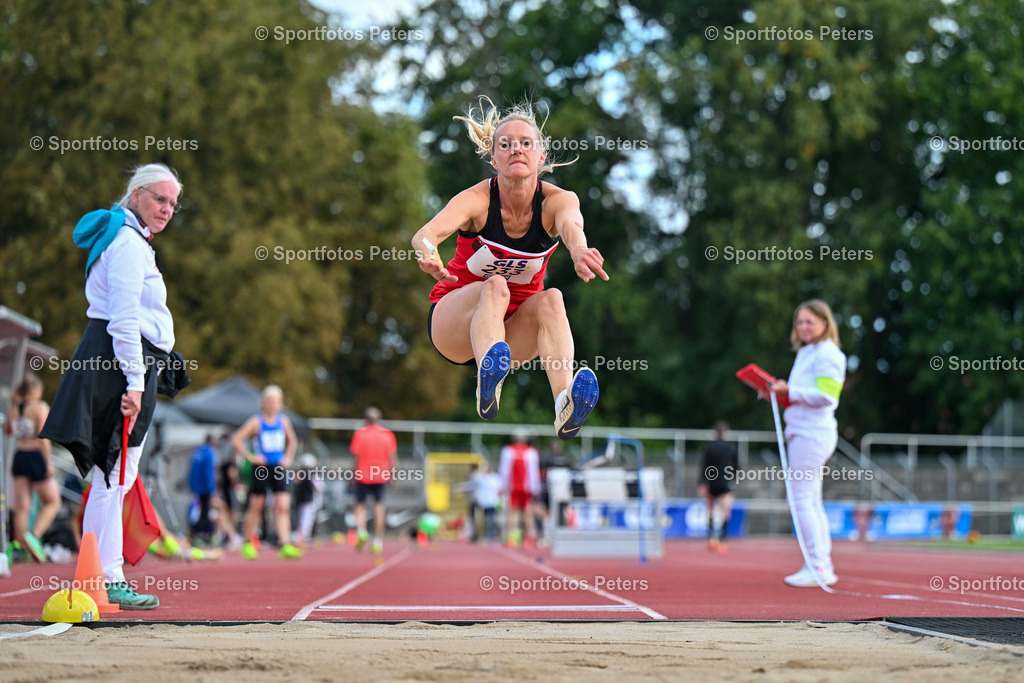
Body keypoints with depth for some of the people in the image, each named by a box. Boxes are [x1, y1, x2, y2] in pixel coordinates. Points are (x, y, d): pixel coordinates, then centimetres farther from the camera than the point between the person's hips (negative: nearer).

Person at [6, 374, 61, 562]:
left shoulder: (14, 408, 8)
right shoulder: (40, 407, -8)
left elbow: (8, 430, 25)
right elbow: (43, 437, -16)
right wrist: (48, 462, -14)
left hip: (19, 458, 5)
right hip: (36, 457, -5)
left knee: (22, 507, 5)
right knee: (53, 503, 6)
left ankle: (22, 545, -3)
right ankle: (34, 536, -14)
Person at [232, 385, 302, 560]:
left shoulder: (284, 421, 6)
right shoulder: (256, 422, -7)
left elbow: (292, 440, 24)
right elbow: (236, 440, -9)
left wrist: (288, 457, 11)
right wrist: (251, 457, -11)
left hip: (279, 468, 3)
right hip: (261, 468, -3)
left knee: (283, 506, -9)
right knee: (256, 506, 5)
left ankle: (285, 545, -14)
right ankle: (247, 544, 20)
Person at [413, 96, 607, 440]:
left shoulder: (556, 200, -14)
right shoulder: (477, 199, -18)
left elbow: (571, 224, -40)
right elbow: (425, 233, -39)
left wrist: (578, 249, -65)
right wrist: (429, 255, -64)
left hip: (515, 328, 2)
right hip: (454, 322, -2)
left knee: (550, 299, -30)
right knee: (495, 287, -33)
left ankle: (565, 410, -53)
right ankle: (487, 383, -61)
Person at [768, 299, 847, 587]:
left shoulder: (827, 353, -10)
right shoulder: (806, 353, 19)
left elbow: (825, 395, -18)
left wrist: (791, 391, -15)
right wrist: (782, 393, 10)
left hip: (812, 434, -10)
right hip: (802, 433, 10)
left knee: (801, 499, -10)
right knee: (812, 501, 11)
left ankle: (817, 567, -8)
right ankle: (823, 566, 14)